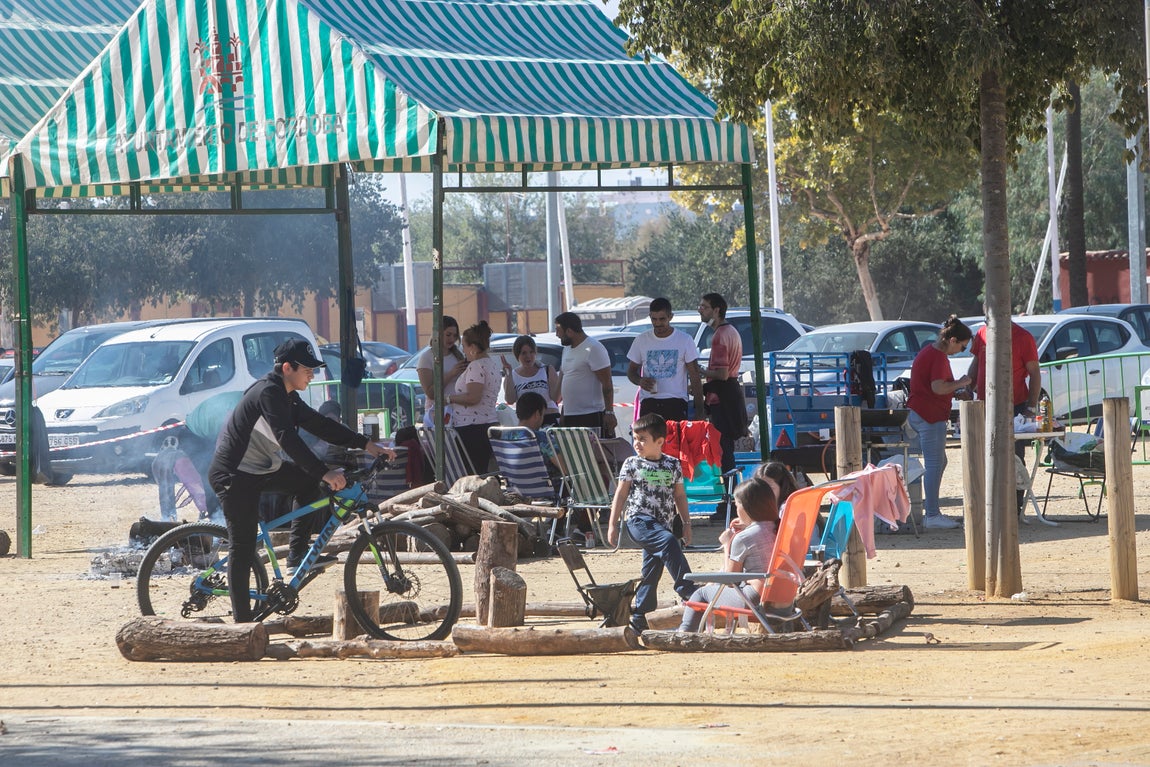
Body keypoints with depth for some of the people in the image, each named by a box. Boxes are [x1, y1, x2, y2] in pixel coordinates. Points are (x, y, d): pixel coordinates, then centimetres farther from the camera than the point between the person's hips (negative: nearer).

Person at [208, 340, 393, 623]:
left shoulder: (286, 397, 9)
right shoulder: (268, 393, -22)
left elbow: (319, 424, 13)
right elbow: (288, 440, -30)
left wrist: (366, 445, 8)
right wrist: (325, 473, -34)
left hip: (260, 469, 10)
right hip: (234, 476, -10)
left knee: (308, 481, 4)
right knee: (242, 548, -9)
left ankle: (297, 557, 4)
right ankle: (242, 622, -6)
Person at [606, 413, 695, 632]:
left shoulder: (672, 465, 9)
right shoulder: (631, 464, 2)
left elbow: (680, 495, 17)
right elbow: (620, 495, 3)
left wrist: (686, 523, 14)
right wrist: (613, 524, 0)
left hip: (662, 524, 4)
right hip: (639, 520, -4)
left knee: (651, 569, 5)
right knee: (668, 541, -30)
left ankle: (639, 616, 13)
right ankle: (687, 589, -32)